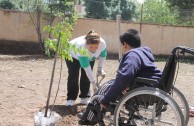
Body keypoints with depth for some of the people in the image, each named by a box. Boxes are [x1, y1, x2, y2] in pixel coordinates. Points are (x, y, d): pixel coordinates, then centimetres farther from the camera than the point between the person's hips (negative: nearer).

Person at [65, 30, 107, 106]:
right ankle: (71, 98, -2)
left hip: (90, 58, 4)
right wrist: (93, 82, -42)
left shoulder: (102, 43, -35)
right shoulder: (81, 46, -47)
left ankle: (84, 97, 8)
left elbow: (103, 55, -10)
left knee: (86, 76, -4)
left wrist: (100, 68, -20)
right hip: (73, 56, -4)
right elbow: (86, 67, -44)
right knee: (73, 76, -11)